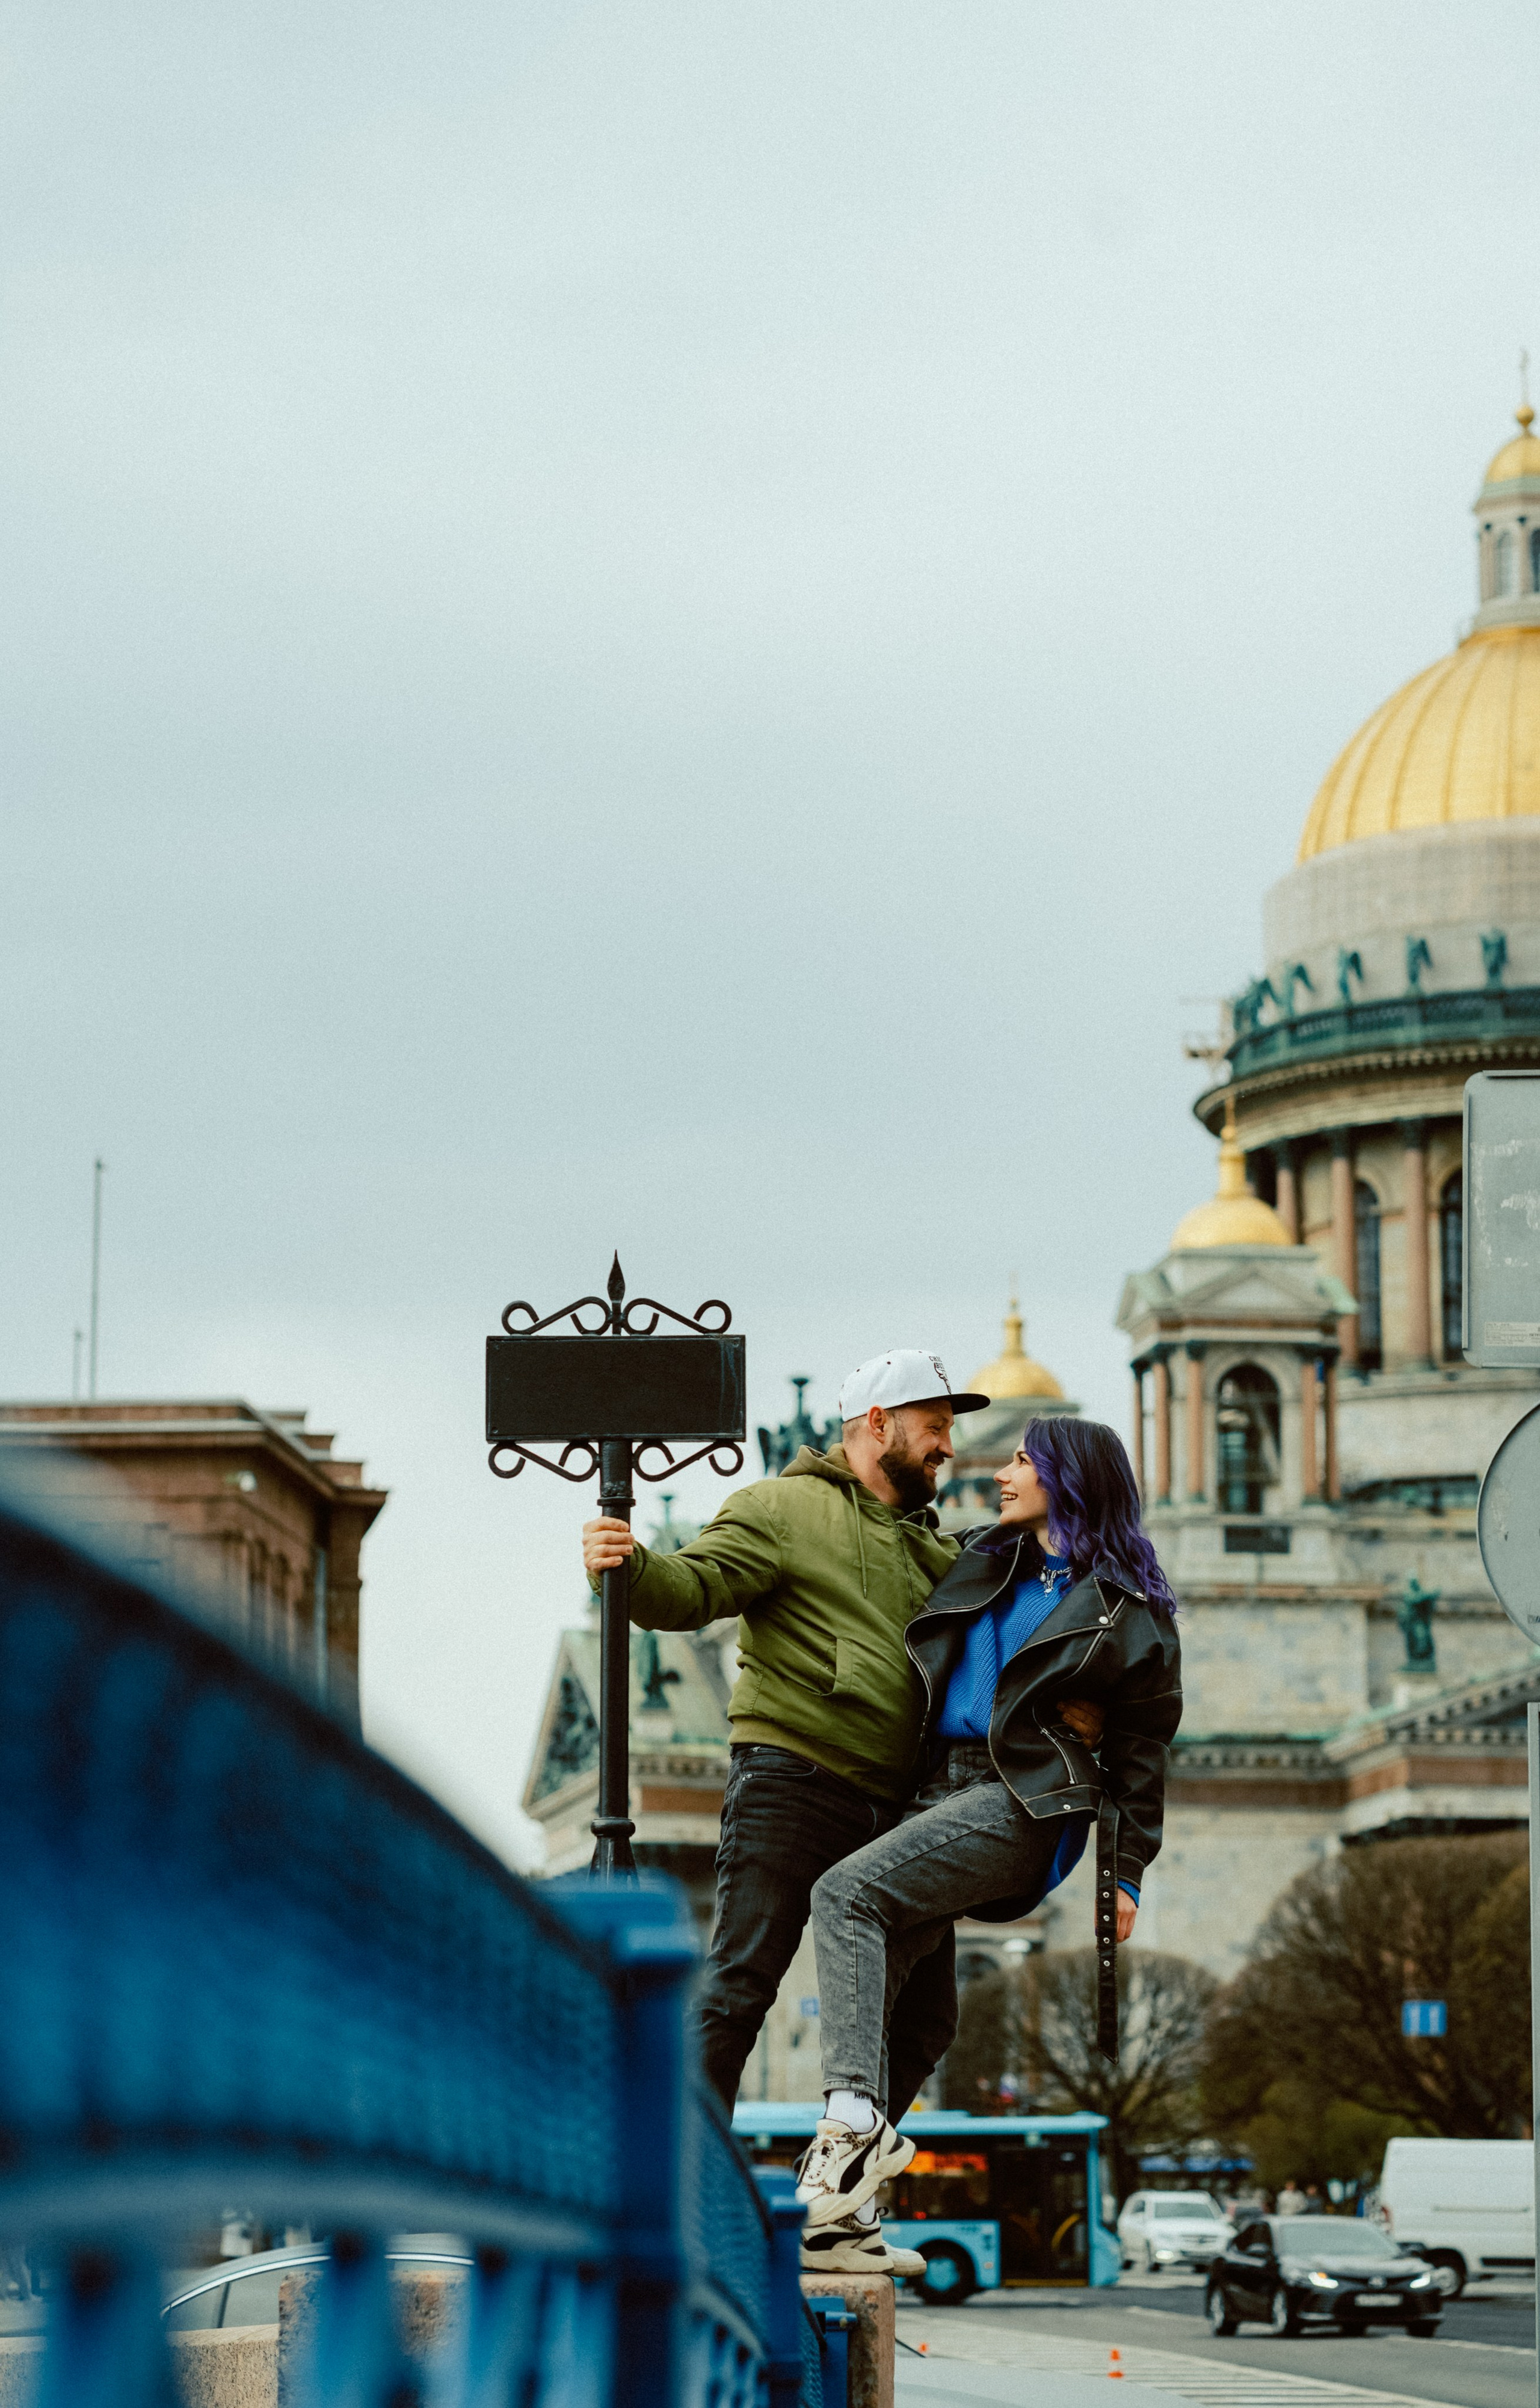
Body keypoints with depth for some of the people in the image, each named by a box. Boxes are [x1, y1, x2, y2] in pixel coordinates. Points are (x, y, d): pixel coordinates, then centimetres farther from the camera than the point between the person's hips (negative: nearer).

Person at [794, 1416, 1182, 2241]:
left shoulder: (1128, 1608, 5)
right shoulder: (983, 1563, 21)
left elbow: (1143, 1747, 7)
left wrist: (1126, 1873, 2)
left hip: (1024, 1802, -6)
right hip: (939, 1791, 6)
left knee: (847, 1892, -26)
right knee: (869, 1983, -9)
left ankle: (855, 2119, -35)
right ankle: (837, 2178, -12)